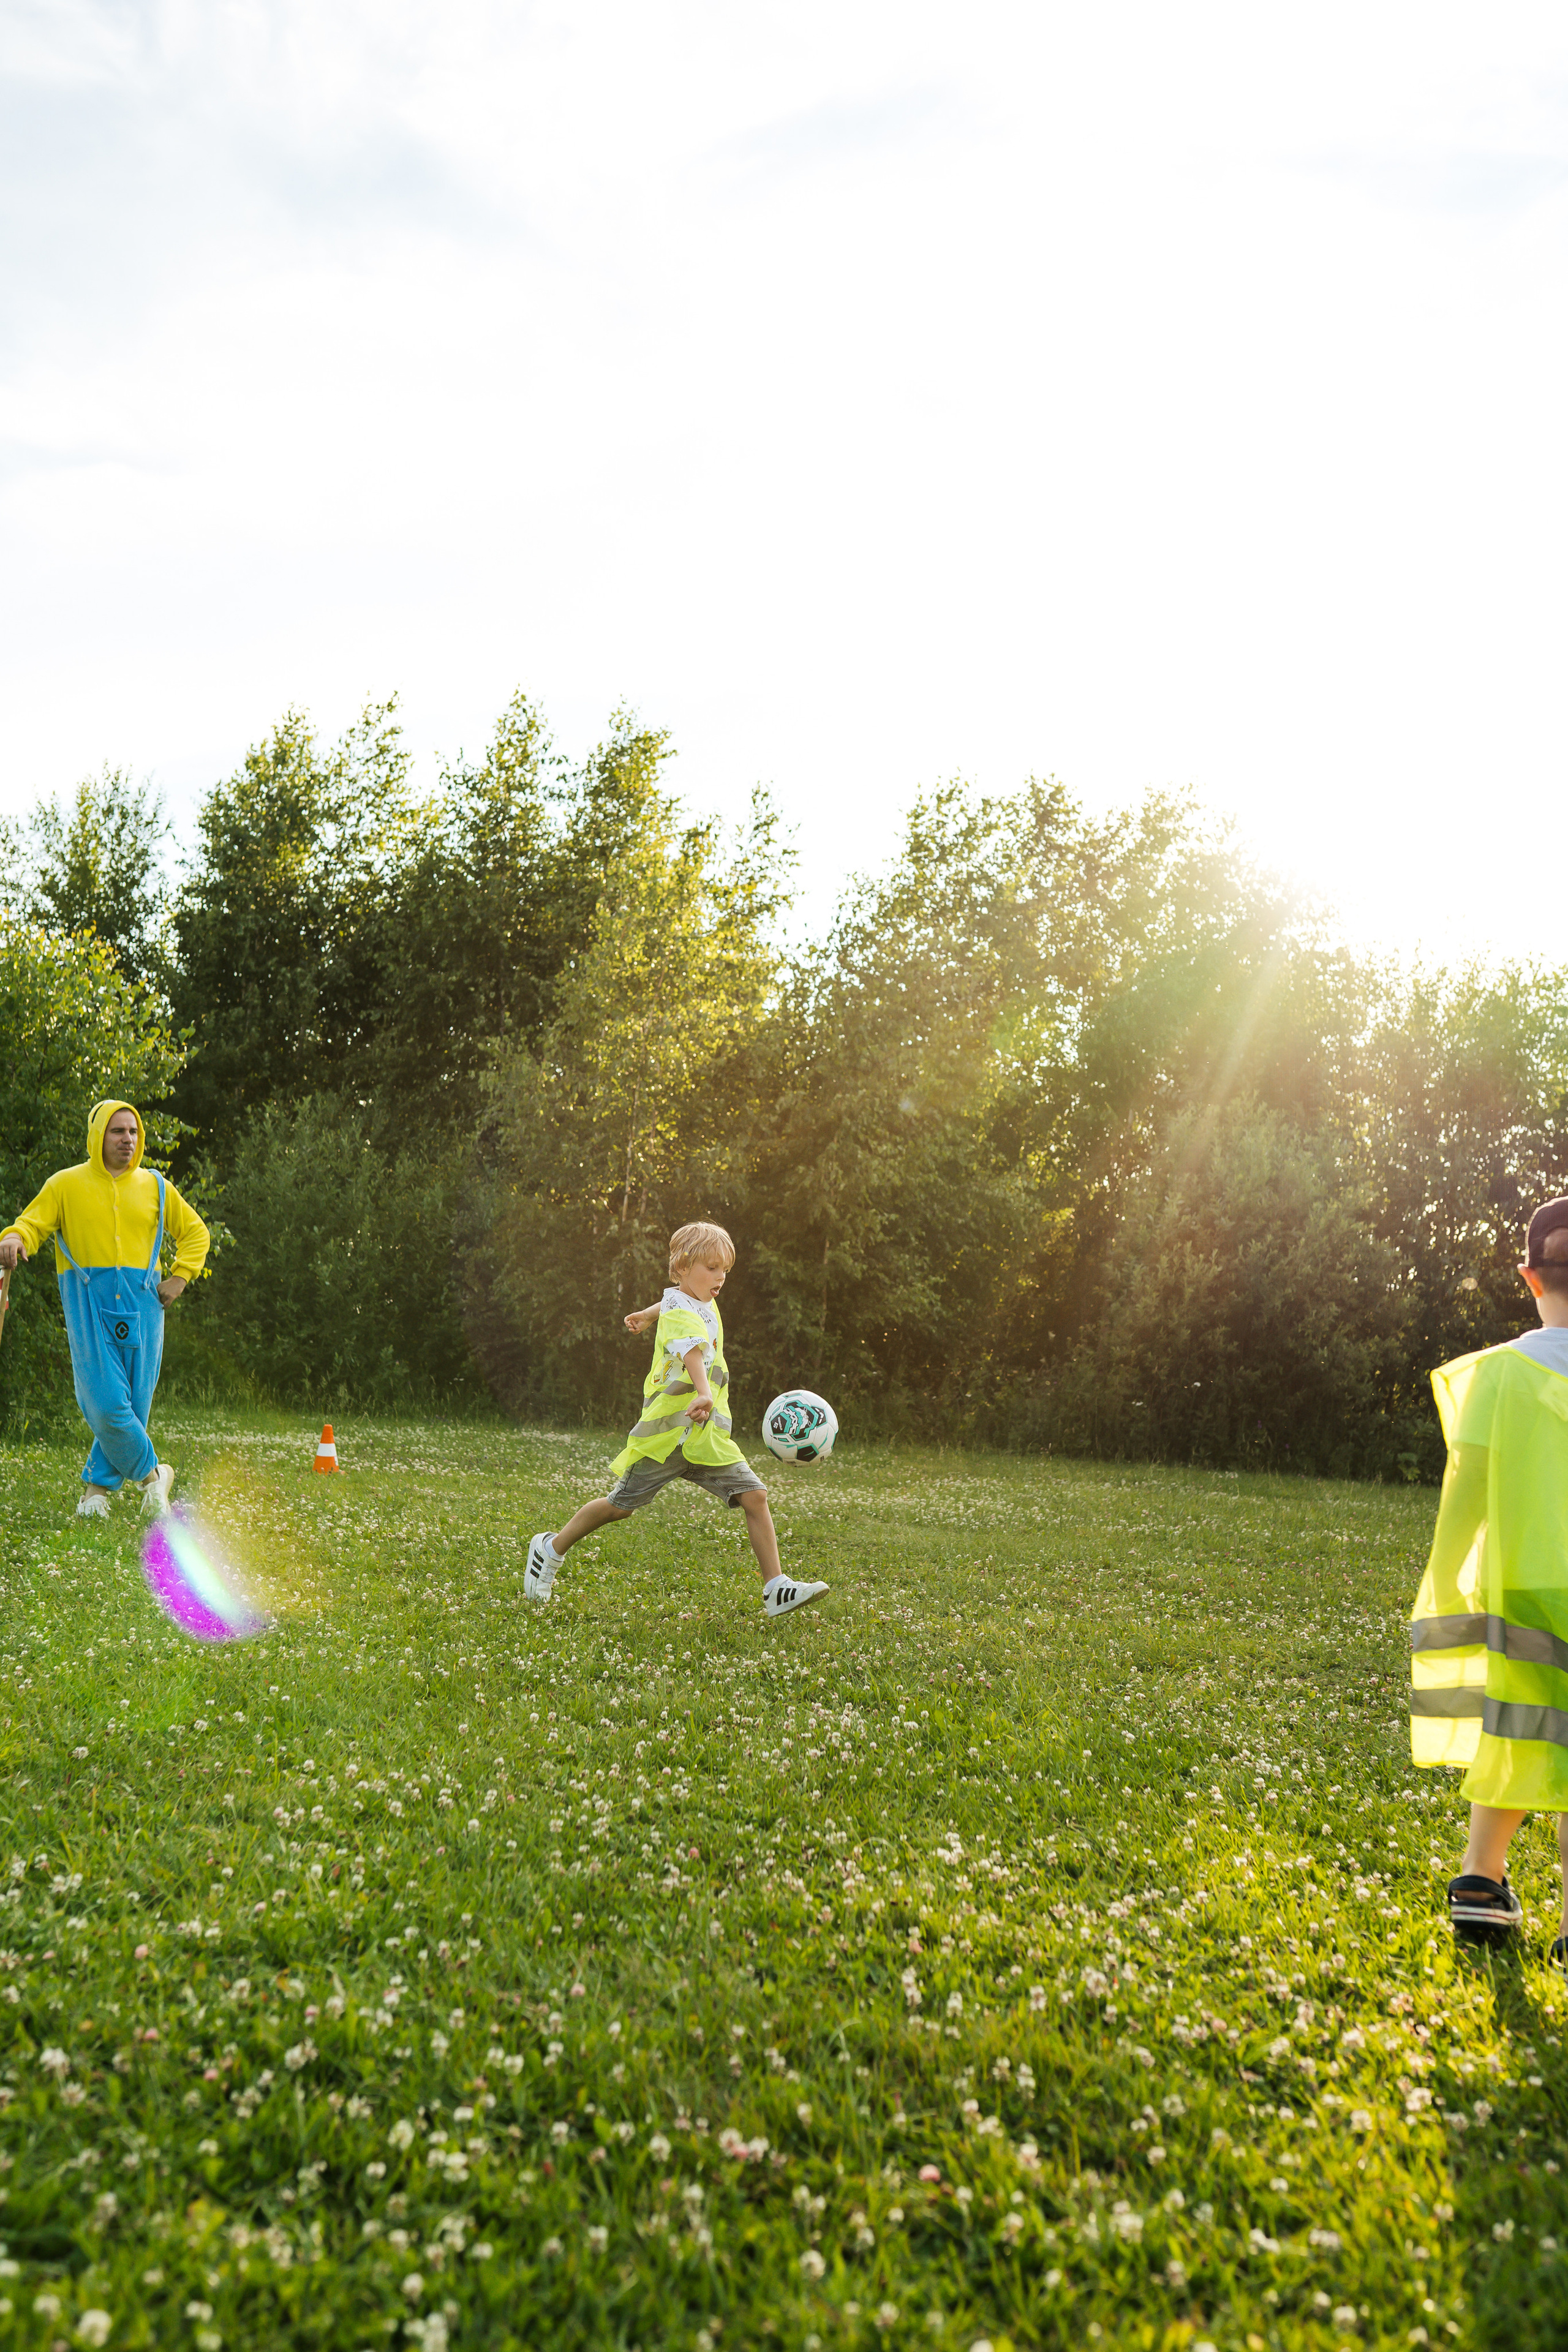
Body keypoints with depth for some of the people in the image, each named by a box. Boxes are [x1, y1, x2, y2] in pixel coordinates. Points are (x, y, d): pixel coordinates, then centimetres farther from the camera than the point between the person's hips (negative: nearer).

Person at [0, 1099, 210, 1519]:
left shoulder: (155, 1186, 14)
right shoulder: (66, 1184, 7)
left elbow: (195, 1232, 21)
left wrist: (179, 1278, 8)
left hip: (142, 1304, 3)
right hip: (88, 1302, -3)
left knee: (134, 1403, 1)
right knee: (106, 1402, -12)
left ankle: (98, 1486, 16)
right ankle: (151, 1473, 8)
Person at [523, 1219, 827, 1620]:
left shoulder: (705, 1302, 11)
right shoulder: (680, 1314, -17)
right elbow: (693, 1350, -40)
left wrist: (646, 1315, 54)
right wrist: (704, 1392, -57)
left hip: (709, 1436, 7)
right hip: (668, 1432, -7)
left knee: (754, 1496, -7)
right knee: (620, 1505, 5)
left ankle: (776, 1590, -6)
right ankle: (551, 1550, 27)